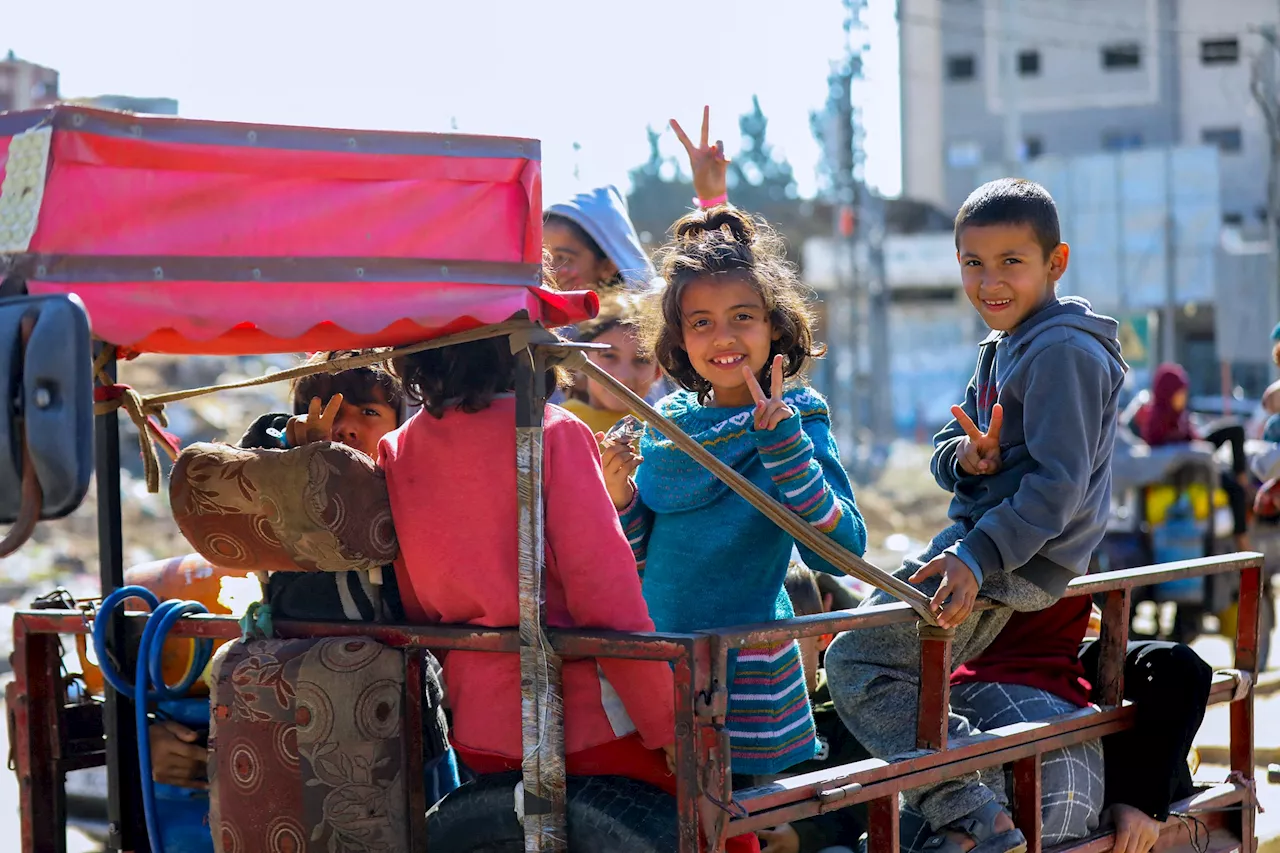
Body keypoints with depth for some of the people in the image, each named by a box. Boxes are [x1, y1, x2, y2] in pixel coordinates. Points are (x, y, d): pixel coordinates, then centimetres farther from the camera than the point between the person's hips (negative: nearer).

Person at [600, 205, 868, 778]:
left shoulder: (798, 418, -5)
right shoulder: (666, 424, 5)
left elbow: (842, 550, -17)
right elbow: (641, 560, 11)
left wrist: (782, 443, -22)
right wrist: (619, 496, -7)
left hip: (747, 666, -4)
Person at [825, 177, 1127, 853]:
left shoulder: (1064, 353, -15)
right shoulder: (1002, 350, 17)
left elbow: (1059, 481, -22)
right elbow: (945, 451, 16)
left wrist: (977, 558, -29)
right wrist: (966, 456, -9)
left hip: (1017, 561, -11)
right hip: (978, 541, 11)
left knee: (857, 661, -16)